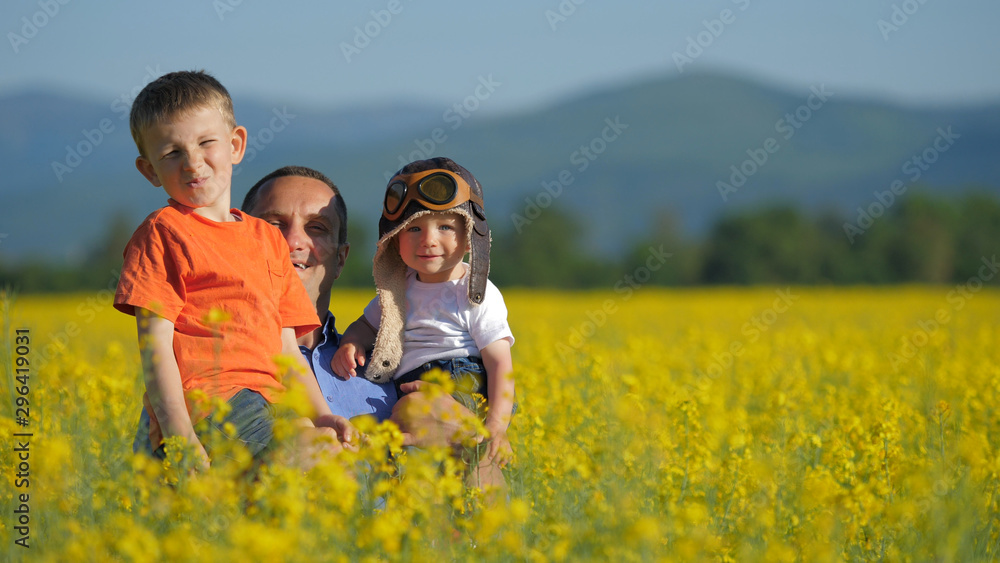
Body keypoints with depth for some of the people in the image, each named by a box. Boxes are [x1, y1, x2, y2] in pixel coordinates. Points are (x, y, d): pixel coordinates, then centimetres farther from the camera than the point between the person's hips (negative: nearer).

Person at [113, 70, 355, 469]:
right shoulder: (163, 231, 6)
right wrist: (180, 435, -17)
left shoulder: (267, 238, 25)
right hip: (197, 404, -7)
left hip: (265, 403, 7)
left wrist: (322, 414, 4)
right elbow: (155, 345, -4)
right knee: (314, 448, -27)